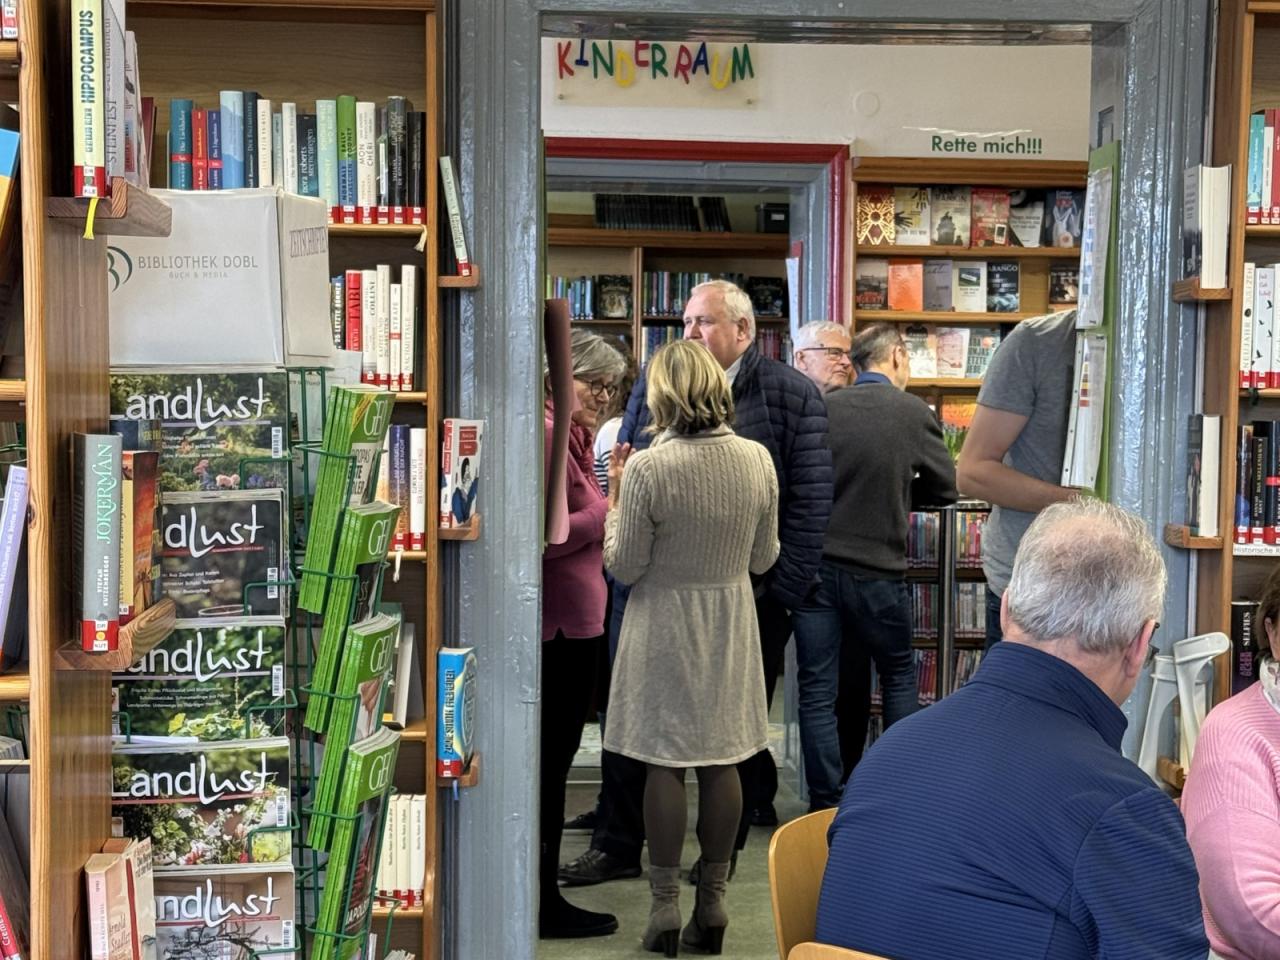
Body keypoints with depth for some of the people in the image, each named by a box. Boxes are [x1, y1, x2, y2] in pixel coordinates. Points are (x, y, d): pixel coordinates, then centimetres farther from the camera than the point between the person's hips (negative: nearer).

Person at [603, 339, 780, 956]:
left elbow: (623, 568, -10)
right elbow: (764, 559, 3)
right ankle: (713, 902, 21)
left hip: (665, 624, -4)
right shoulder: (758, 459, -6)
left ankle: (666, 906, 12)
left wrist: (615, 496, 0)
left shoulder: (646, 469, -19)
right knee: (722, 762, 12)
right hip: (730, 624, 4)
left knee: (665, 765, 6)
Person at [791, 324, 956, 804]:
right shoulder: (914, 413, -5)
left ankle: (825, 801, 8)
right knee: (898, 678, 18)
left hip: (815, 564, 1)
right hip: (878, 568, -1)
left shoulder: (823, 408, -1)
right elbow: (945, 488, 5)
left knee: (818, 688, 6)